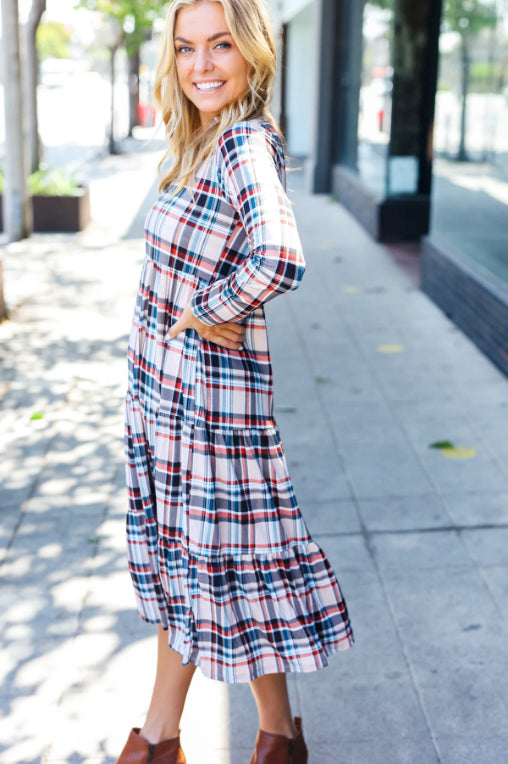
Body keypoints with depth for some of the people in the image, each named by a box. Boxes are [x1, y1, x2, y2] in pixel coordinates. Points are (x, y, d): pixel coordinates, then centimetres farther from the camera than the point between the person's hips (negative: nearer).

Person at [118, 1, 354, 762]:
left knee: (227, 559, 5)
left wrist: (207, 312, -21)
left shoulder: (246, 142, -19)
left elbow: (278, 259, -37)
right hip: (163, 384, 9)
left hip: (213, 389, -9)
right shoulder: (200, 143, 8)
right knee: (179, 556, 17)